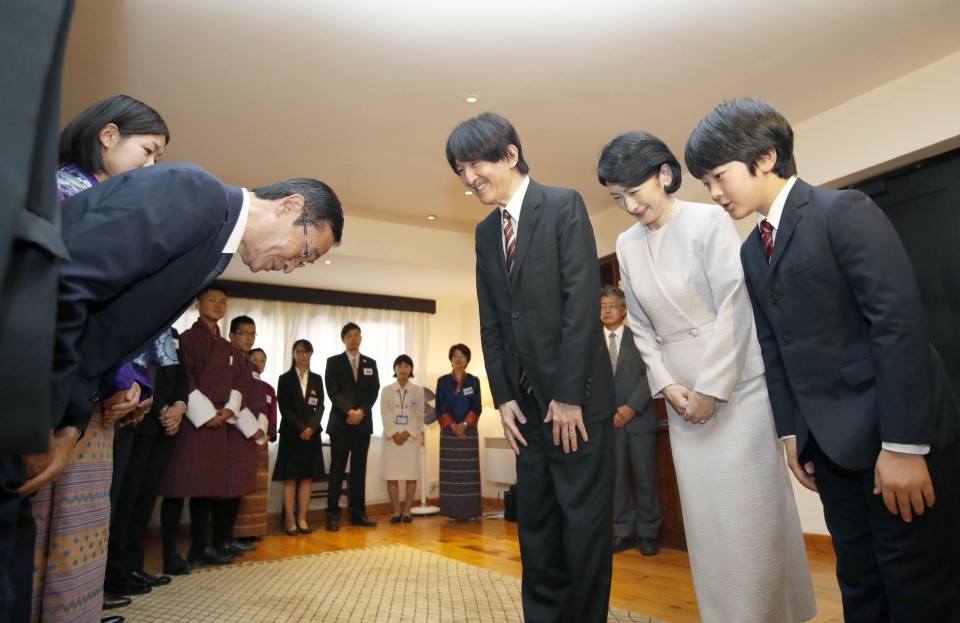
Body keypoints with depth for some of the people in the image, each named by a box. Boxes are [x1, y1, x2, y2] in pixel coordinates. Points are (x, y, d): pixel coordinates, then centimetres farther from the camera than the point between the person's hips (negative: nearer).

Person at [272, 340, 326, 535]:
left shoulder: (317, 379, 12)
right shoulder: (285, 379, 5)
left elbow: (320, 406, 5)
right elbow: (284, 408, -4)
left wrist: (311, 427, -12)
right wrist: (300, 428, -14)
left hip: (312, 433, 3)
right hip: (291, 433, -2)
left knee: (308, 477, 1)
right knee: (290, 477, -2)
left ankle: (302, 518, 6)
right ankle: (290, 520, 2)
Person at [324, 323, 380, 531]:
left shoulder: (370, 363, 13)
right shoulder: (334, 362, 3)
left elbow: (374, 391, 5)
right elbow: (333, 391, -7)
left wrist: (361, 411, -11)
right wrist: (350, 411, -17)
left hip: (363, 423, 3)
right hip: (340, 422, -3)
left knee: (359, 469, 7)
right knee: (337, 469, 0)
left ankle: (358, 513, 13)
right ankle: (333, 514, 4)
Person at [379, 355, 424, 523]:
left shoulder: (418, 390, 6)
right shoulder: (387, 390, 7)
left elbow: (419, 416, 0)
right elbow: (385, 415, -1)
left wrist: (407, 433, -13)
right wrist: (394, 433, -14)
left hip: (411, 437, 0)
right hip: (391, 437, 0)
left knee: (411, 475, 0)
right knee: (391, 475, -1)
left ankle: (407, 510, 9)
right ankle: (396, 510, 8)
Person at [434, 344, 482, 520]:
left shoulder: (474, 381, 5)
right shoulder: (443, 381, 4)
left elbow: (477, 408, 0)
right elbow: (440, 408, 0)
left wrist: (464, 424, -13)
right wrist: (452, 426, -12)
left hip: (469, 430, 0)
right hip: (449, 431, 0)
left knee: (469, 470, 0)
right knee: (451, 470, 0)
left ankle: (470, 510, 5)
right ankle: (452, 511, 5)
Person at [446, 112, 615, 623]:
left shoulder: (564, 205, -5)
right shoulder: (486, 232, 13)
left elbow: (582, 300, -14)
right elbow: (490, 324, 11)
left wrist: (570, 394, -16)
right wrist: (503, 397, 2)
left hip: (577, 396, -6)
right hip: (527, 401, 6)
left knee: (584, 522, 5)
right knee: (536, 524, 14)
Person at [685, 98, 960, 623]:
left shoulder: (844, 212, -11)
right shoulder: (752, 250, 11)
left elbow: (900, 323, -18)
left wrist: (902, 444, -19)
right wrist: (791, 431, 9)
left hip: (901, 439, -7)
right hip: (832, 444, 7)